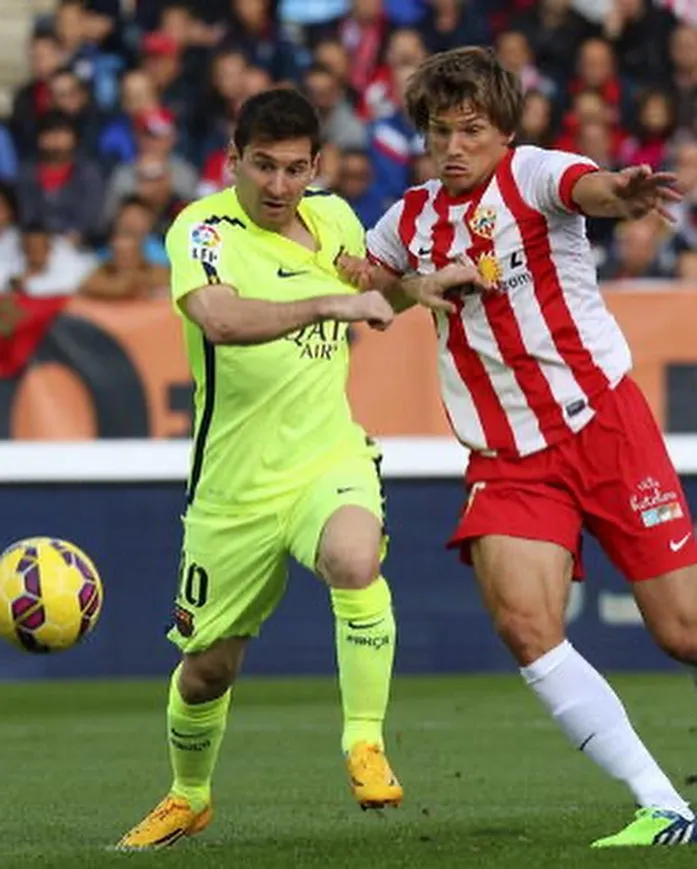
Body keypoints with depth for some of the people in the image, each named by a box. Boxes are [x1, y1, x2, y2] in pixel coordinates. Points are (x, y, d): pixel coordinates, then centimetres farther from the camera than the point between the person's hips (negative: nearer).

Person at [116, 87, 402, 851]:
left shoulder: (333, 218, 4)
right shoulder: (203, 230, -14)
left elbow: (374, 293, 28)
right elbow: (219, 317, -36)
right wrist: (330, 304, -41)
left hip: (329, 460, 2)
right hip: (234, 490, -2)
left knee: (355, 561, -33)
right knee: (207, 667, 11)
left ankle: (365, 746, -20)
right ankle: (188, 798, 40)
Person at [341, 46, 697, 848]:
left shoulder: (530, 174, -8)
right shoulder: (414, 219, 10)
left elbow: (588, 189, -32)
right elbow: (356, 277, 28)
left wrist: (622, 193, -57)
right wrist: (417, 285, 5)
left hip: (602, 424, -4)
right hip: (507, 460, 4)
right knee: (522, 621, -20)